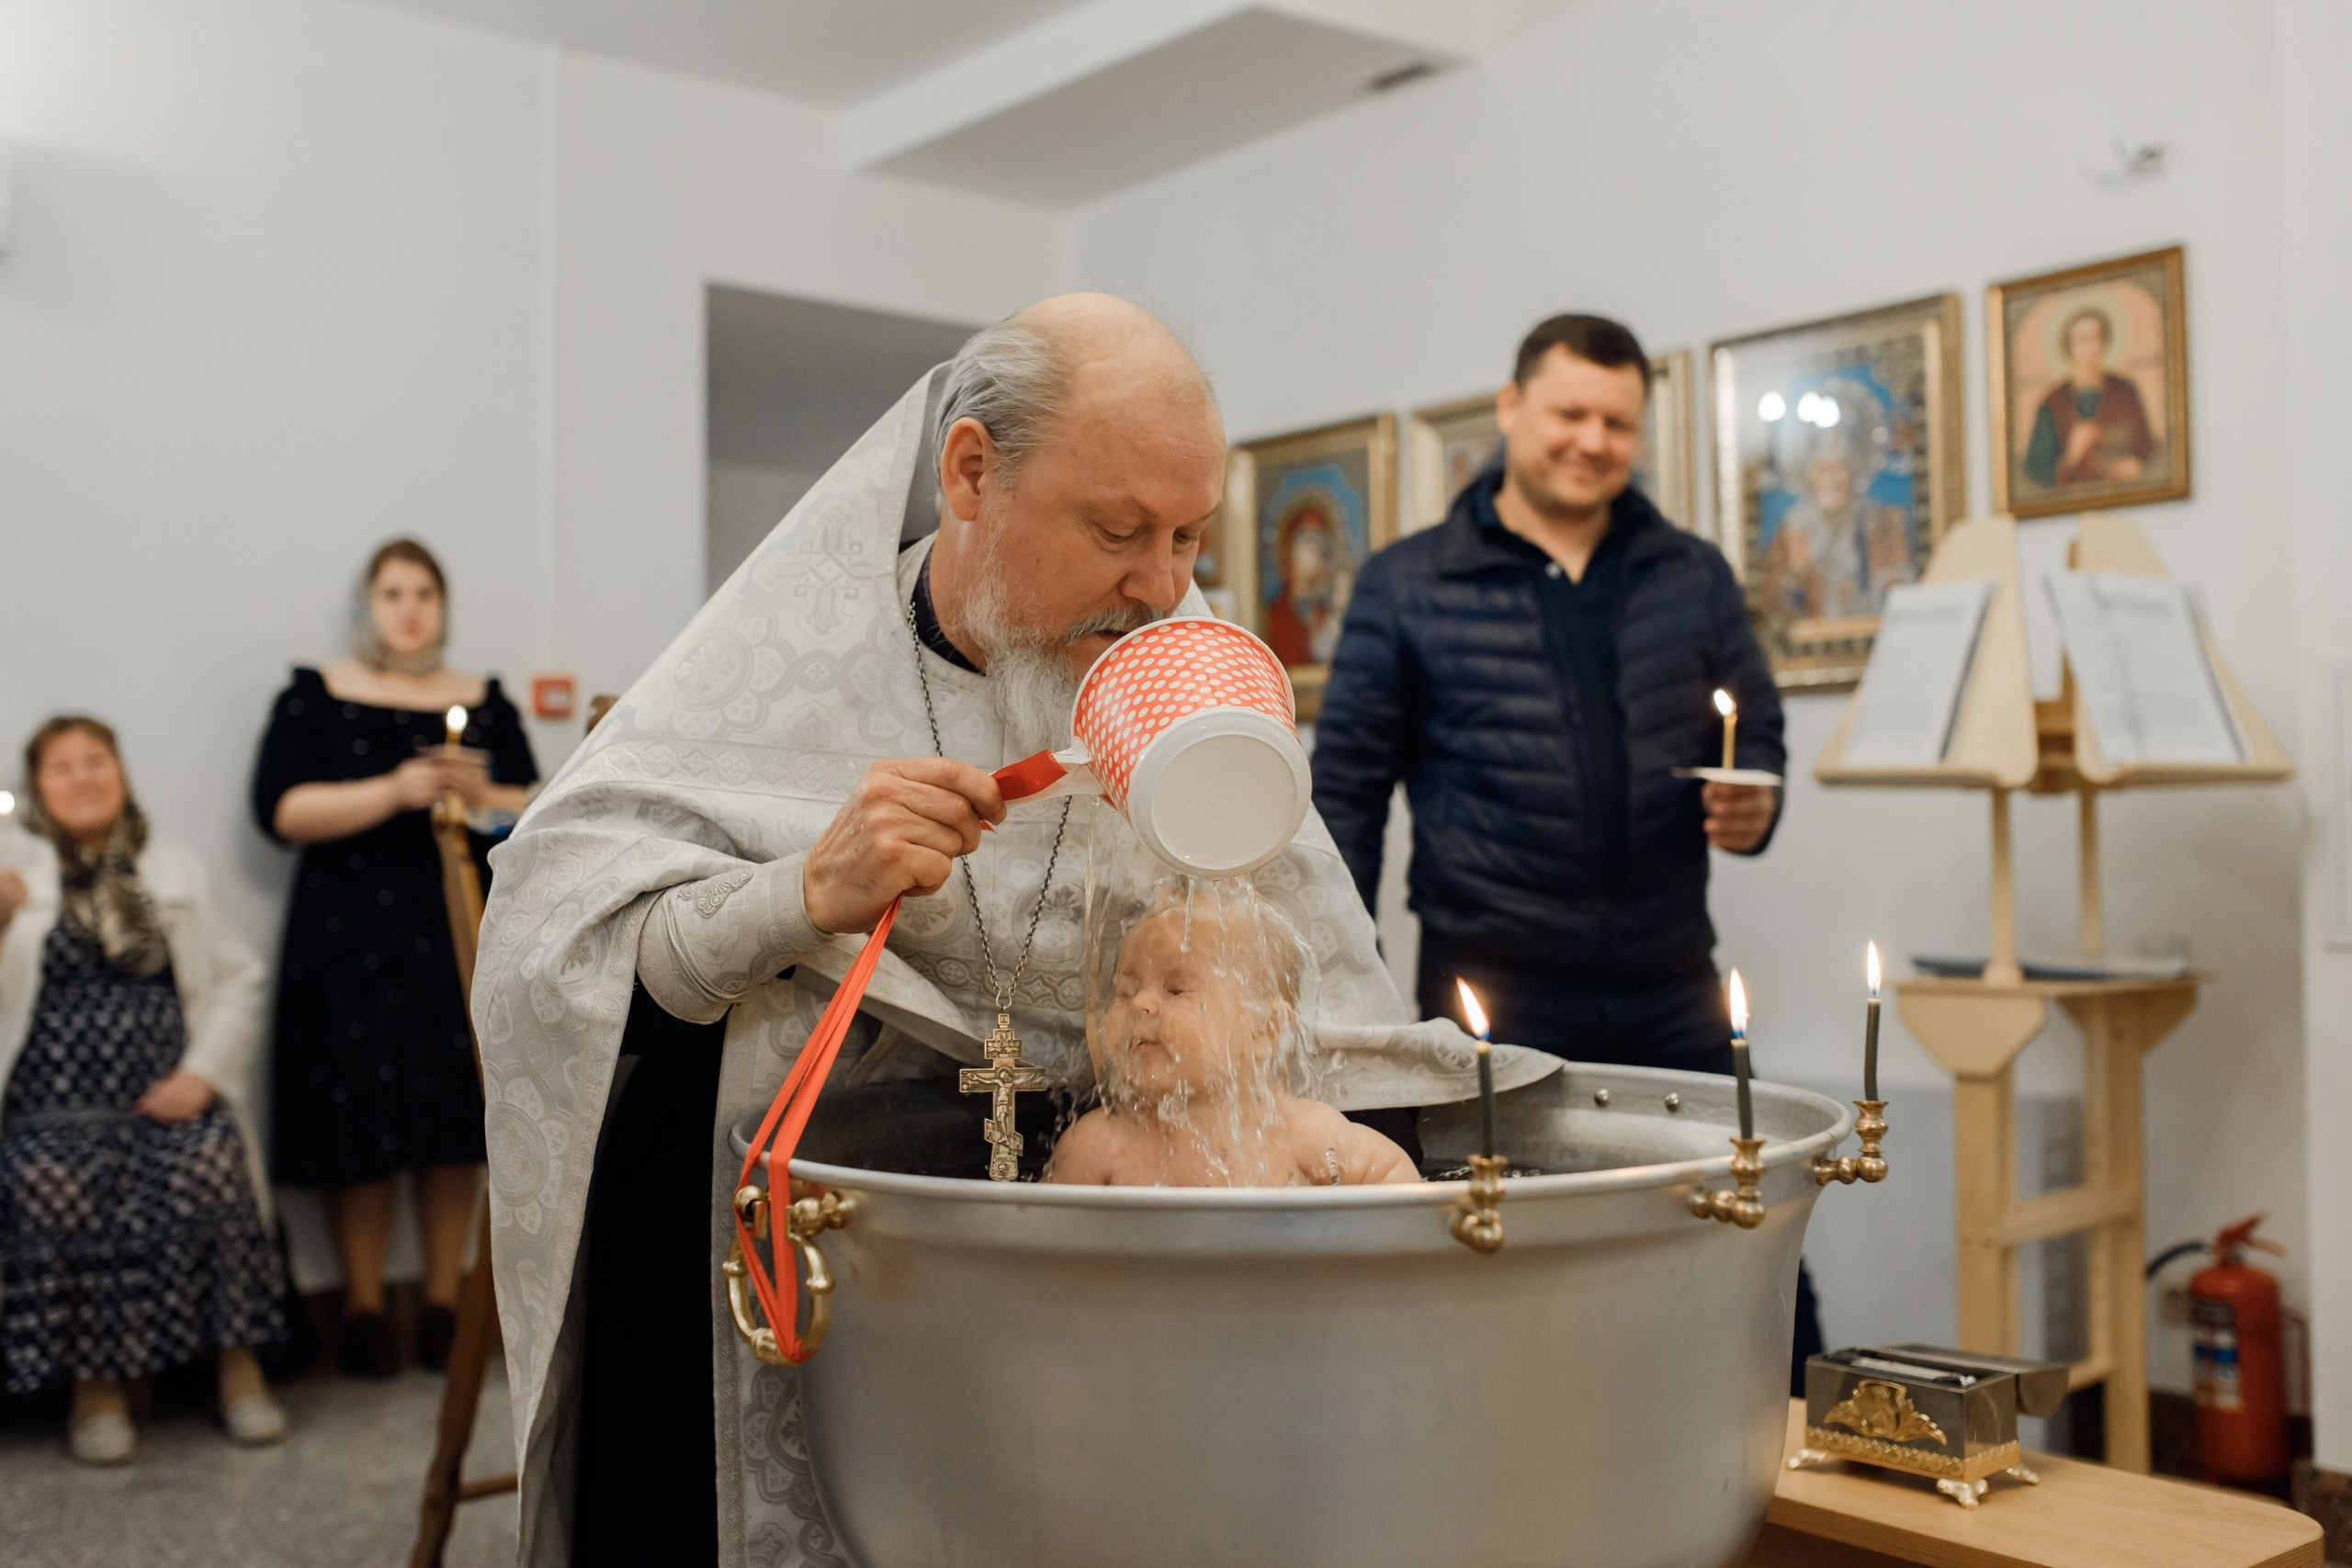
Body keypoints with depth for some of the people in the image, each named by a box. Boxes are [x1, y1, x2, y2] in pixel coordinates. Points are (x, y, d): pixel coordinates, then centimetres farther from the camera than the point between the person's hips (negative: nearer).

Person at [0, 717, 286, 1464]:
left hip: (167, 1096, 1)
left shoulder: (175, 869, 18)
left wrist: (202, 1074, -5)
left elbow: (239, 980, 12)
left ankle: (237, 1360, -15)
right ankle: (95, 1382, -16)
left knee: (209, 1167, -29)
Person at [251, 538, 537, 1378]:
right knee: (362, 1121, -4)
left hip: (459, 931, 2)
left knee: (454, 1120, 1)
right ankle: (362, 1308, 8)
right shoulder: (314, 698, 6)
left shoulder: (485, 702, 13)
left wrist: (480, 793, -10)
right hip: (350, 936, -2)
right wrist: (393, 791, -16)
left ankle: (444, 1302, 11)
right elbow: (280, 810, -6)